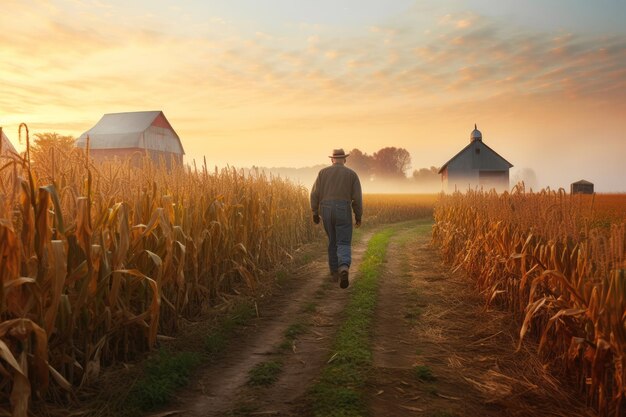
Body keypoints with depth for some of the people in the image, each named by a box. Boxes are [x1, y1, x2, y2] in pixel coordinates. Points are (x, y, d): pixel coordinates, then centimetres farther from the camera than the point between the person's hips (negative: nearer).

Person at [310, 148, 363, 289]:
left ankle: (335, 273, 23)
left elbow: (315, 194, 1)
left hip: (326, 211, 2)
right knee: (343, 244, -3)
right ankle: (344, 269, -31)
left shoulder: (323, 172, 7)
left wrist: (315, 213, 8)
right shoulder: (352, 174, 3)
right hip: (343, 212, -2)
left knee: (333, 241, 20)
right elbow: (357, 198, -1)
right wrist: (359, 216, 8)